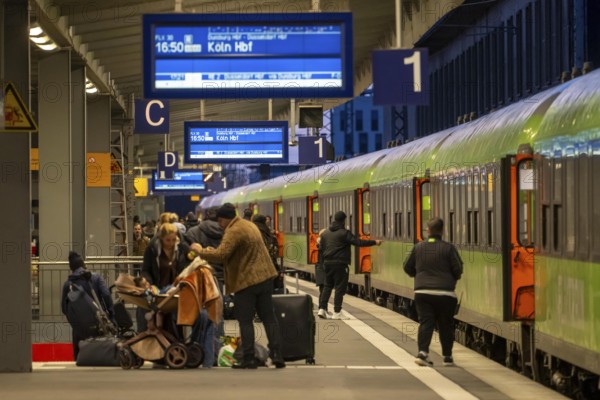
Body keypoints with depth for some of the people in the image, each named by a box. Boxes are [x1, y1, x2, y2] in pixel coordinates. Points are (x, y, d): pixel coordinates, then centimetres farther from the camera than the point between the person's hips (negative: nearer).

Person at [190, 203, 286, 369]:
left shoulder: (234, 232, -17)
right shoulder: (250, 225, 15)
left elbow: (220, 255, -26)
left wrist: (200, 251, -11)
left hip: (246, 281, -9)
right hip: (265, 277, 9)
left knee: (245, 321, -1)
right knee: (269, 317, 10)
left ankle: (248, 359, -1)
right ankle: (277, 355, 7)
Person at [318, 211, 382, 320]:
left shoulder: (325, 233, 9)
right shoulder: (344, 233, -11)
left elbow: (321, 248, 13)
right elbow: (358, 242, -16)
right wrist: (374, 242, -10)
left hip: (327, 262, 6)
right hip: (340, 263, -6)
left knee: (328, 286, 16)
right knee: (340, 287, -1)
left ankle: (322, 308, 7)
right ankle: (337, 312, -2)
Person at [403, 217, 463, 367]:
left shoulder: (419, 247, 5)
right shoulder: (448, 248, -5)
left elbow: (408, 267, 10)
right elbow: (458, 269, -7)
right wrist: (452, 279, 15)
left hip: (422, 291, 2)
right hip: (444, 293, -2)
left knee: (425, 322, 0)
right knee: (445, 325, 10)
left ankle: (422, 352, -18)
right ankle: (447, 357, 17)